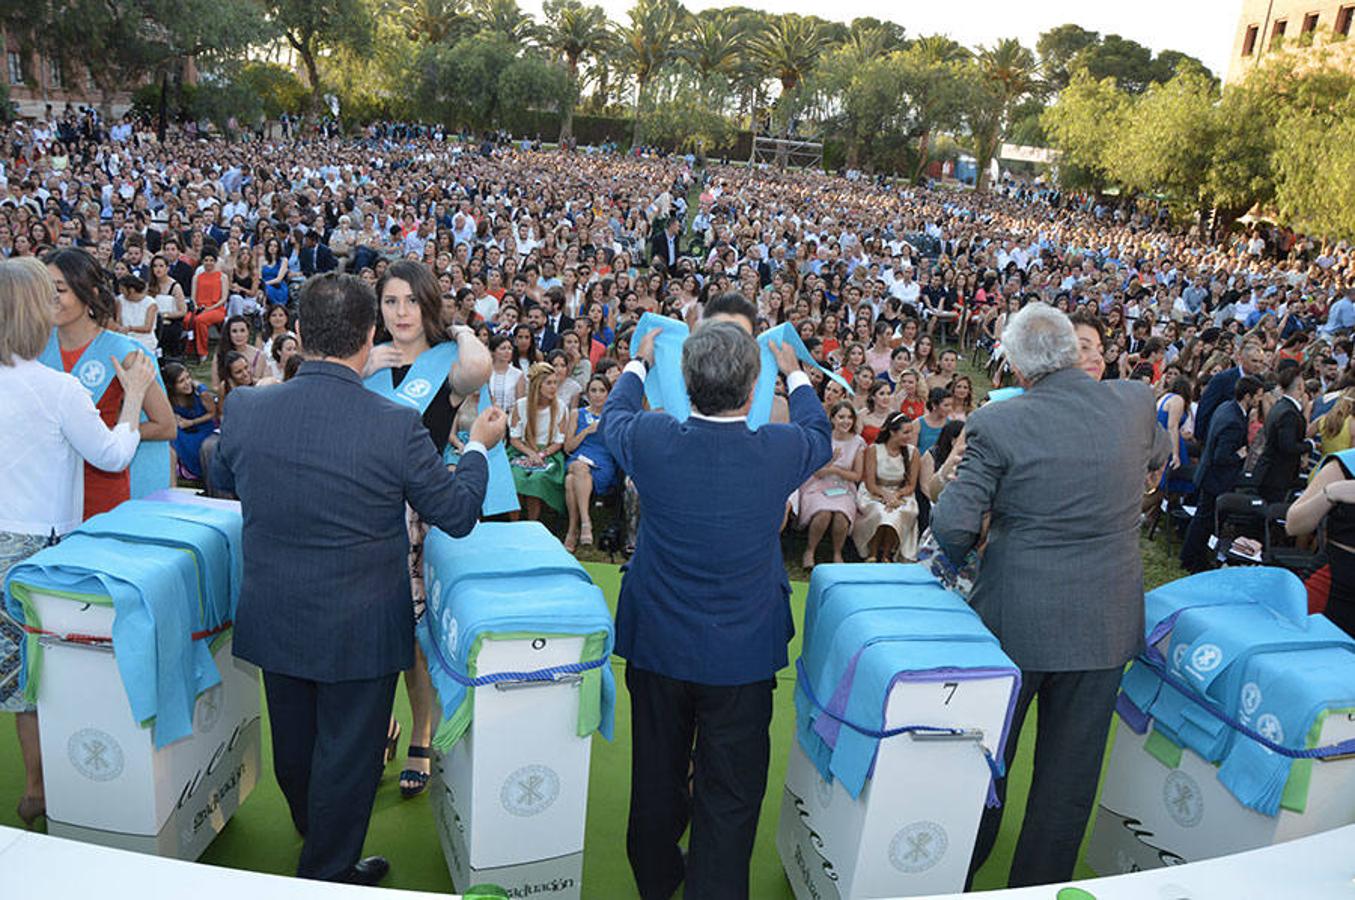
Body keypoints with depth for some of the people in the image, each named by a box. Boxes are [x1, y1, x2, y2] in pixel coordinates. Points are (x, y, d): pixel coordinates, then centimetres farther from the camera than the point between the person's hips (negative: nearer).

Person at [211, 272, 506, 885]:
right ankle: (328, 875, 35)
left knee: (294, 747, 27)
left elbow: (222, 481, 9)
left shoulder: (244, 408, -13)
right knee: (346, 758, 15)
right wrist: (478, 447, 4)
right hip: (359, 632, -5)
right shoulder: (397, 426, -25)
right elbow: (457, 515, -12)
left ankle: (316, 841, 55)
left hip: (274, 623, 5)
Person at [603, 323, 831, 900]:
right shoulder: (780, 451, -20)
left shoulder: (652, 442, -19)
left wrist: (638, 363, 25)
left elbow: (613, 415, 6)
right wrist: (794, 374, 24)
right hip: (743, 653, -2)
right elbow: (820, 436, 6)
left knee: (657, 773, 23)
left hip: (656, 644, 3)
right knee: (730, 792, 12)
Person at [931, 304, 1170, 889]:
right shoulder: (1136, 402, -4)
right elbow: (1159, 461, 18)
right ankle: (1041, 882, 32)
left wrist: (966, 551, 3)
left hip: (1017, 620, -2)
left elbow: (954, 524, -19)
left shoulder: (996, 423, -17)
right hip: (1109, 621, 3)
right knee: (1071, 765, 17)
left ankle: (960, 872, 36)